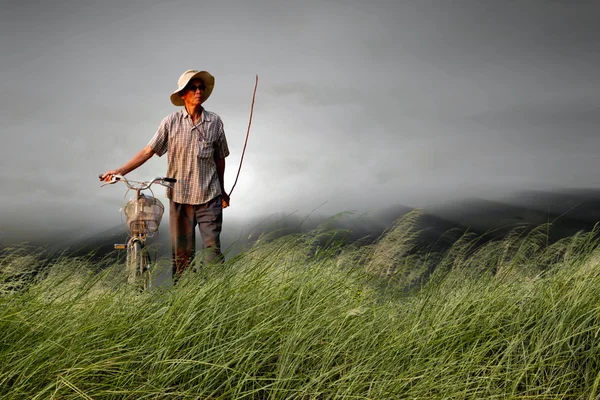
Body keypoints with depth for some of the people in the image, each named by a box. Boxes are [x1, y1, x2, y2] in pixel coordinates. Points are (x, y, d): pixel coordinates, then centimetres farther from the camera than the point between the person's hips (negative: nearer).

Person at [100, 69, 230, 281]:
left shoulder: (215, 122, 3)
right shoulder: (171, 122, 0)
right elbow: (149, 150, 1)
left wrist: (222, 190, 19)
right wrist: (120, 171, -7)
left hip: (209, 196, 0)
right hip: (179, 195, 0)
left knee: (212, 246, -3)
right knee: (182, 251, 6)